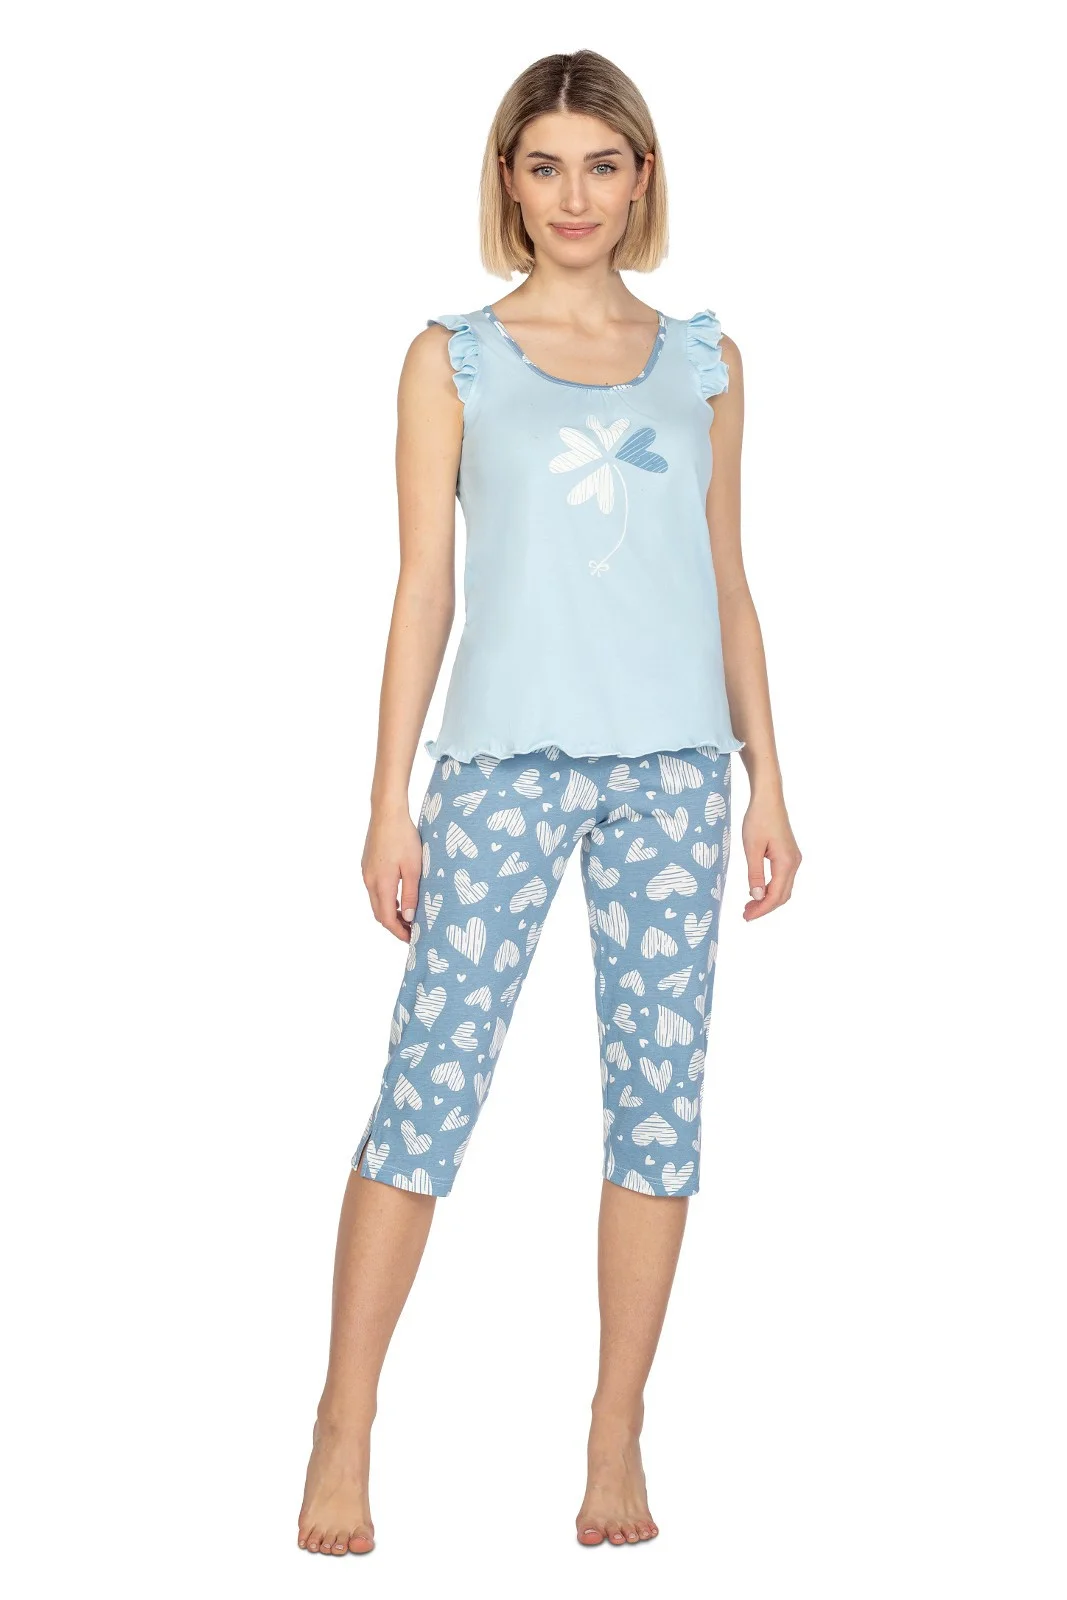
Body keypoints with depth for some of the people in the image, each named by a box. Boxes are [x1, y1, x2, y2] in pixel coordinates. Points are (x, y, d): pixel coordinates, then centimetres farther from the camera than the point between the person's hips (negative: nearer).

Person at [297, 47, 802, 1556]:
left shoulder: (704, 362, 12)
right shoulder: (454, 360, 5)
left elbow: (728, 584, 14)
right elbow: (424, 586, 2)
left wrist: (767, 778, 8)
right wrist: (390, 799, -2)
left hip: (674, 766, 3)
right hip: (505, 759, -2)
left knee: (659, 1092, 3)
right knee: (428, 1088, -6)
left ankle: (617, 1440, 14)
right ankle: (342, 1442, 4)